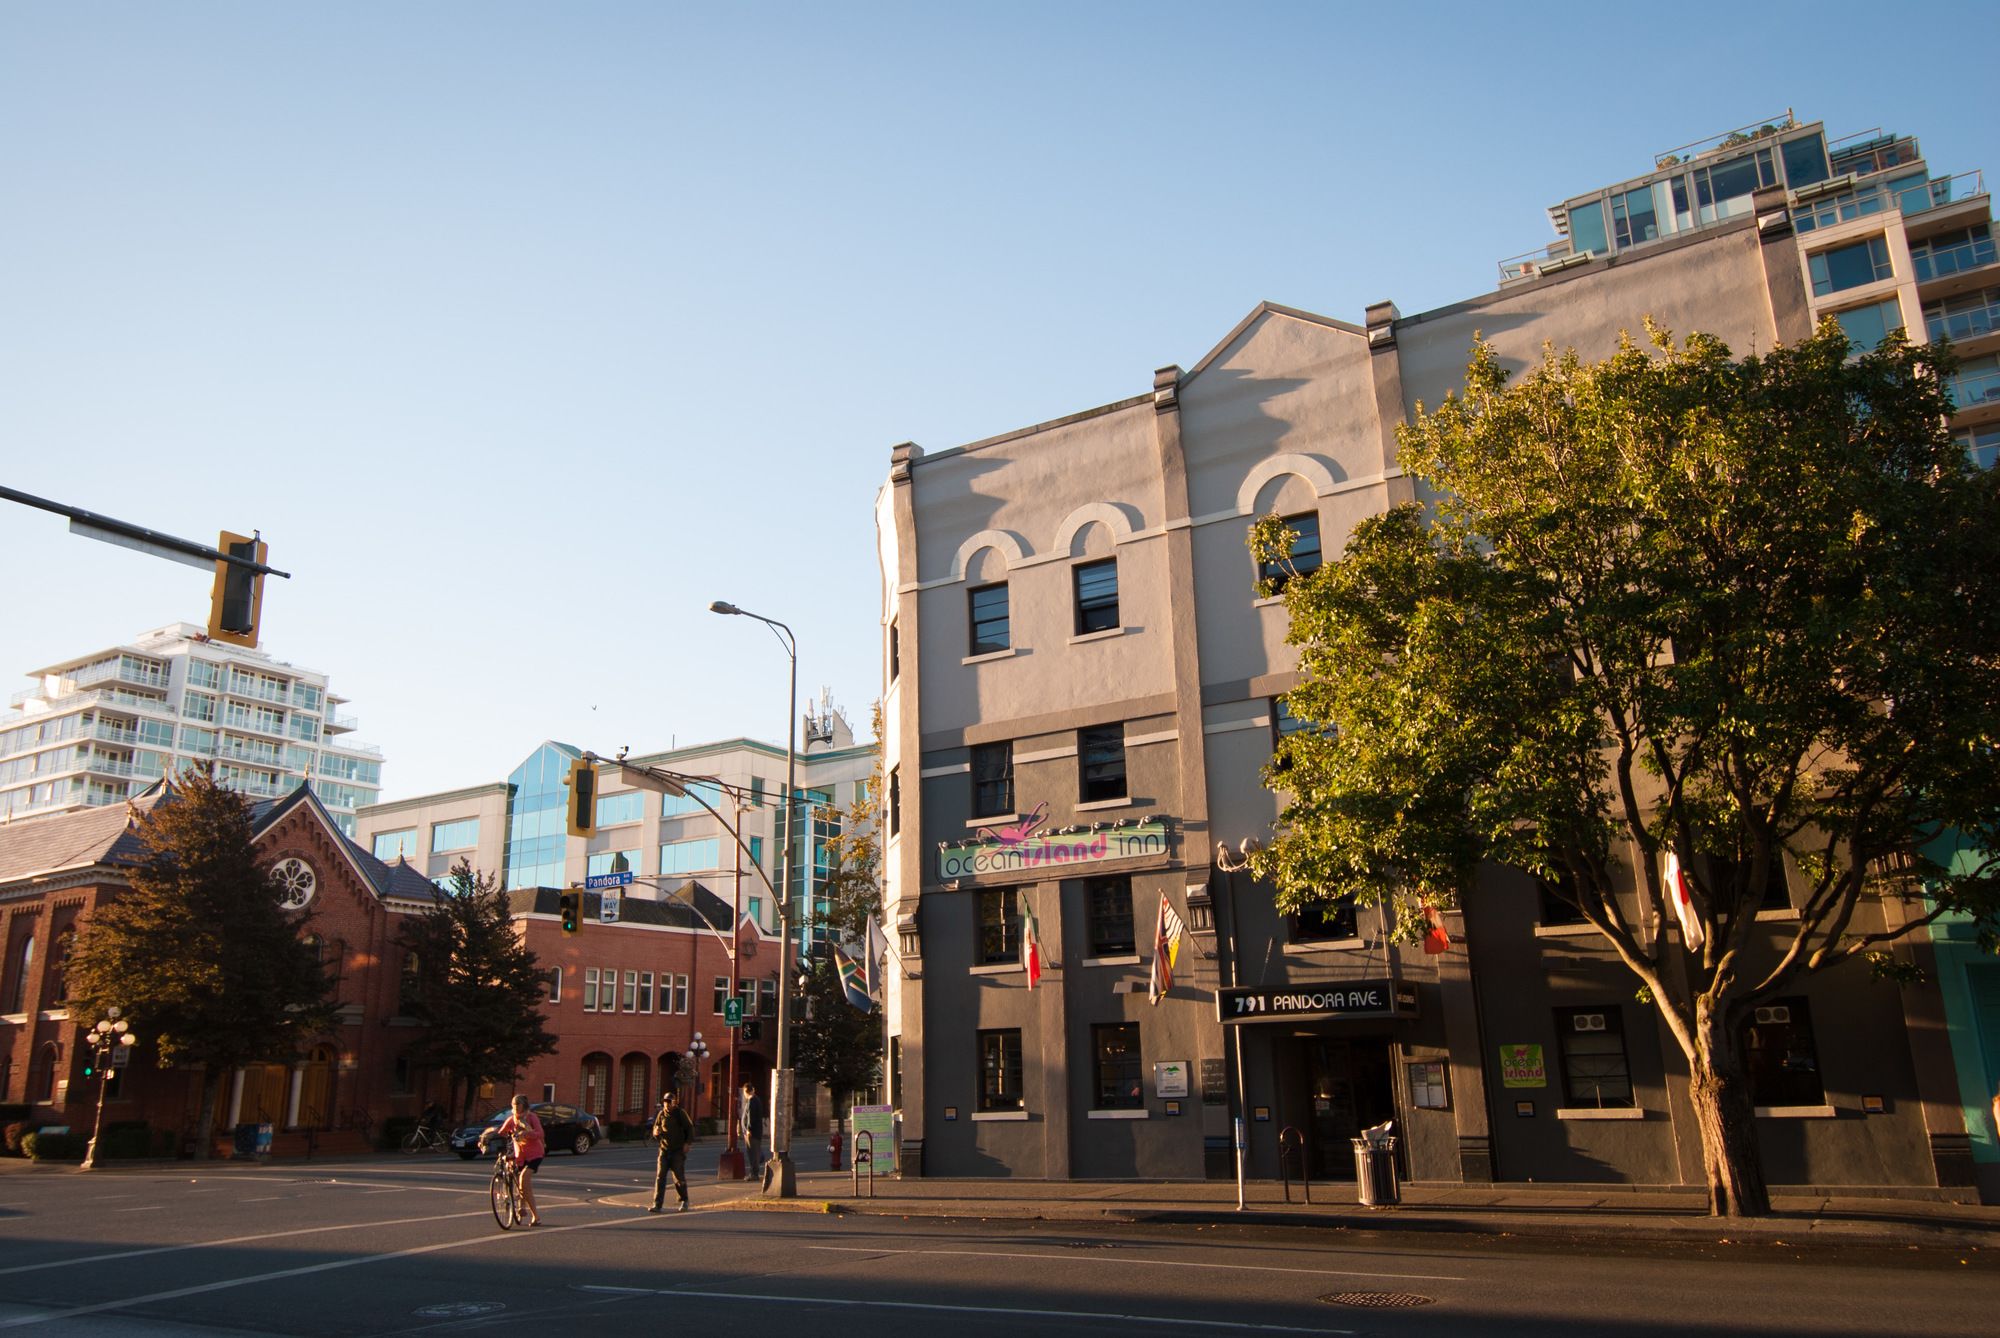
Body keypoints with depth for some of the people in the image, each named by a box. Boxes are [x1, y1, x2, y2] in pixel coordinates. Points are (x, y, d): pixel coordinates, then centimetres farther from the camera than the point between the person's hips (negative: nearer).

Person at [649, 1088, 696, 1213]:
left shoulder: (680, 1114, -3)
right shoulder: (661, 1114, 6)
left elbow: (690, 1129, 2)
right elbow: (655, 1130, 13)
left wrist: (687, 1143, -10)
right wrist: (656, 1132, -11)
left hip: (678, 1151, -3)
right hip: (664, 1150, 3)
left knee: (679, 1178, -2)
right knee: (660, 1177, -7)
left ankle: (684, 1201, 19)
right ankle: (657, 1204, -6)